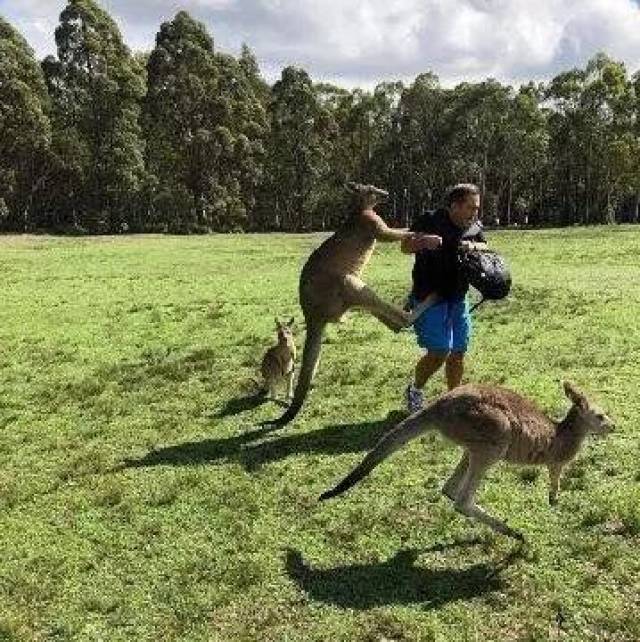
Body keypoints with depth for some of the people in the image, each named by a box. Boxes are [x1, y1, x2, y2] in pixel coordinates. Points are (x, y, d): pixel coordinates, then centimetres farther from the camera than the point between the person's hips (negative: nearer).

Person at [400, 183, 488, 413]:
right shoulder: (430, 221, -12)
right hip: (430, 297, -6)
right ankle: (414, 391, 12)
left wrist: (473, 246, -10)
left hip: (458, 298, 6)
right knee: (439, 352, -13)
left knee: (458, 353, 9)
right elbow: (405, 247, -16)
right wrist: (420, 241, -40)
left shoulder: (475, 227, 6)